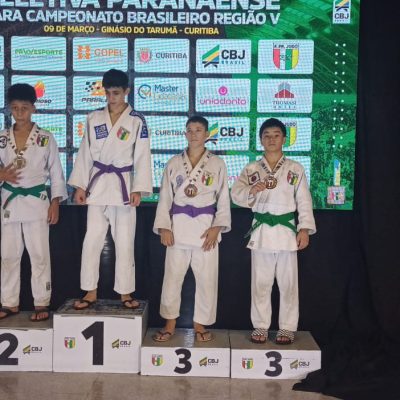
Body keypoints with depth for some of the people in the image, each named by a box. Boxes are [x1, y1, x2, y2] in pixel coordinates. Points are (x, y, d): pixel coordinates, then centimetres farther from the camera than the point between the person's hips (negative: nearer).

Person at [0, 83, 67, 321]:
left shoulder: (46, 138, -1)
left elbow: (56, 173, 0)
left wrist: (55, 203, -5)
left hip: (36, 202, -3)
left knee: (39, 255, 1)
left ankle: (42, 303, 12)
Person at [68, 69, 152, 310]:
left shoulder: (137, 121, -2)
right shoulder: (94, 118, 6)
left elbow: (142, 157, -4)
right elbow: (85, 153, 8)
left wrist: (138, 189, -12)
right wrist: (80, 185, 2)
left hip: (123, 184, -2)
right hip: (97, 184, 3)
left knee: (125, 242, 4)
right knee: (92, 241, 3)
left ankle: (125, 293, 16)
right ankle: (91, 292, 14)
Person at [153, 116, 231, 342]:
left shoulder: (217, 164, 3)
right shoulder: (174, 163, 6)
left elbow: (223, 199, 3)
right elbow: (165, 198, 5)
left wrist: (217, 227, -8)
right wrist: (164, 227, -4)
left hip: (205, 226, -1)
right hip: (178, 226, 1)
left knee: (206, 278, 4)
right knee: (172, 277, 5)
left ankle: (200, 324, 21)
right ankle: (170, 324, 20)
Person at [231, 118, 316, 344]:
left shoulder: (295, 169, 5)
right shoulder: (251, 169, 8)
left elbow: (304, 202, 2)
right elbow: (236, 195, 0)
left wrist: (305, 229, -6)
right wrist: (251, 191, -20)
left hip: (286, 230, -1)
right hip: (261, 230, 1)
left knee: (288, 283, 4)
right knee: (260, 282, 7)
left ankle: (288, 328, 17)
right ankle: (261, 326, 19)